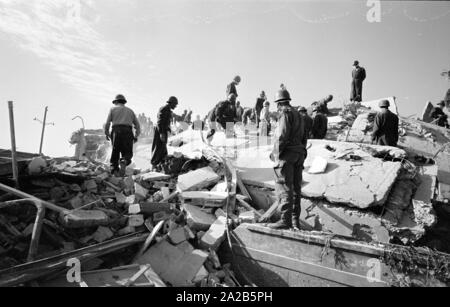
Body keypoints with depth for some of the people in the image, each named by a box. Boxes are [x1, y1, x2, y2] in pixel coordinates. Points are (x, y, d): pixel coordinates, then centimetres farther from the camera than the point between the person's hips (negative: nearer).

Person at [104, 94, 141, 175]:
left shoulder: (113, 109, 16)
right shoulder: (130, 110, 24)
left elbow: (107, 123, 5)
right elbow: (137, 125, 18)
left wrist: (106, 133, 18)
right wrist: (136, 136, 24)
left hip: (116, 131, -1)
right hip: (128, 132, 1)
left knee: (115, 151, 12)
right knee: (128, 153, 3)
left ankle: (114, 168, 1)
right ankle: (124, 161, -27)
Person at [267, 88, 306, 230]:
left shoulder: (285, 112, -7)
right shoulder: (298, 114, 20)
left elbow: (283, 135, -18)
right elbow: (301, 136, 14)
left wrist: (276, 153, -12)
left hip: (286, 153, -9)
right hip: (299, 153, 9)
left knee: (284, 188, -9)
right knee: (295, 188, 9)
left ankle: (285, 220, -11)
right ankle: (295, 220, 14)